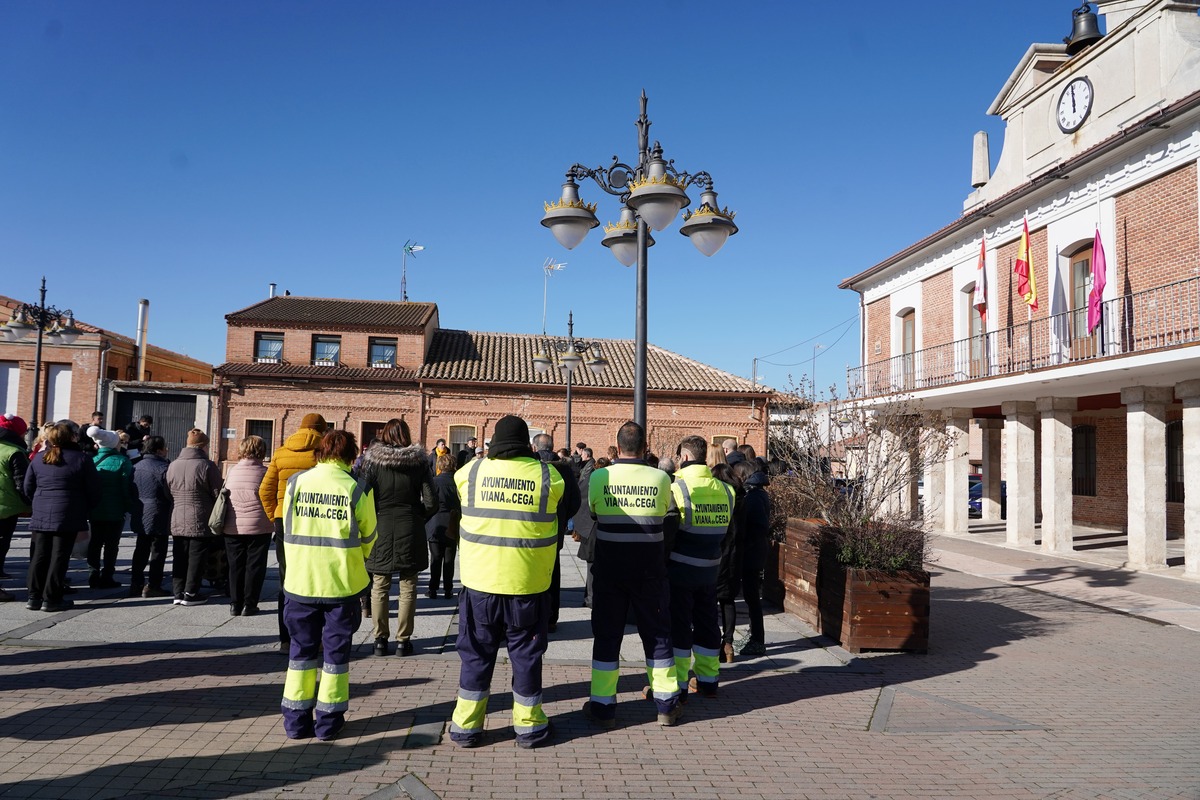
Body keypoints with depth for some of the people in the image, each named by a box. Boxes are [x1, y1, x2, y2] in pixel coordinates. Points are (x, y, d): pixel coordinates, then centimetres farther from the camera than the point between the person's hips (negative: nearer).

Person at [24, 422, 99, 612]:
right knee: (59, 556, 1)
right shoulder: (82, 459, -6)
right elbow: (93, 491, -3)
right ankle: (51, 598, 4)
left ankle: (34, 597, 14)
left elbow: (28, 487, 12)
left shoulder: (39, 458, 7)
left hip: (40, 516, 4)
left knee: (39, 556, 11)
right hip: (68, 516, -4)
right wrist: (85, 509, 12)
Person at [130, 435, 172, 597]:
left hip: (140, 516, 8)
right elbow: (170, 493, -17)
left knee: (141, 549, 15)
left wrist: (132, 510, 22)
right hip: (158, 516, -7)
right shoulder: (163, 468, -17)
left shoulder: (136, 466, 8)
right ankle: (153, 586, 2)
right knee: (158, 550, 0)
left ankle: (136, 583, 17)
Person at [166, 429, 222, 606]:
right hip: (200, 521, -5)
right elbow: (217, 493, -8)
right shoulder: (207, 466, -12)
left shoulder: (173, 465, 3)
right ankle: (190, 593, 9)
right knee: (196, 557, 5)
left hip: (177, 521, 5)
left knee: (179, 557, 14)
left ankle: (178, 592, 18)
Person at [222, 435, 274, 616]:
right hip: (259, 527, -3)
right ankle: (249, 605, 7)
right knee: (255, 566, 6)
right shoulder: (264, 472, -6)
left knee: (235, 566, 11)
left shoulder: (232, 472, 4)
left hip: (233, 527, 3)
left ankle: (235, 604, 15)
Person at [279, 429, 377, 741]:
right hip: (342, 584, -2)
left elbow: (287, 528, 6)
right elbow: (368, 538, 2)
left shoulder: (296, 482, -4)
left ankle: (297, 720, 20)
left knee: (301, 649, 15)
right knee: (336, 651, 11)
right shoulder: (356, 489, -10)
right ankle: (328, 721, 17)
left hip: (300, 583, 2)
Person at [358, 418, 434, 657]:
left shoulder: (372, 461, -4)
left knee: (380, 587, 10)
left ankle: (380, 639, 14)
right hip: (410, 530, 0)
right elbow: (429, 502, -6)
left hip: (380, 529, 0)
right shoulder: (419, 462, -2)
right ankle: (403, 640, 11)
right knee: (407, 588, 8)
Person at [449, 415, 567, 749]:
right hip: (530, 584, 0)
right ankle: (529, 725, 24)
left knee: (476, 654, 14)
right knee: (526, 655, 13)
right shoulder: (547, 475, -7)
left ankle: (466, 725, 21)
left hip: (480, 583, 1)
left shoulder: (471, 472, -4)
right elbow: (562, 518, 8)